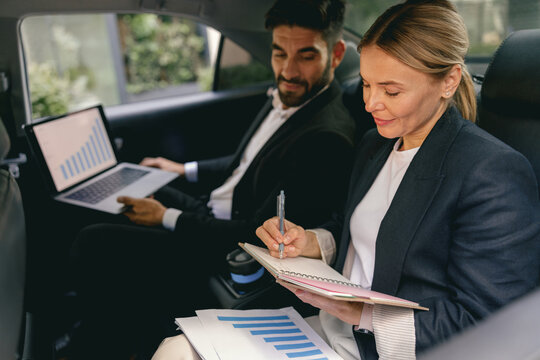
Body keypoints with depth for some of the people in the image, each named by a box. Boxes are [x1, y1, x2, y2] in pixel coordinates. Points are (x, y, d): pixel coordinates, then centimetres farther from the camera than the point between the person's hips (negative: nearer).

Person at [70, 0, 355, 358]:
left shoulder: (326, 139, -28)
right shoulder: (287, 97, 2)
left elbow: (258, 235, -26)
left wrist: (168, 219, -16)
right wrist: (185, 169, 20)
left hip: (227, 252, -10)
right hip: (213, 213, 10)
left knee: (93, 243, -8)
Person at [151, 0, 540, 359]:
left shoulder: (496, 174, -17)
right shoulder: (373, 144, 9)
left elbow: (484, 325, -17)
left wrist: (360, 313, -22)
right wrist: (308, 242, -2)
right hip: (333, 328, 7)